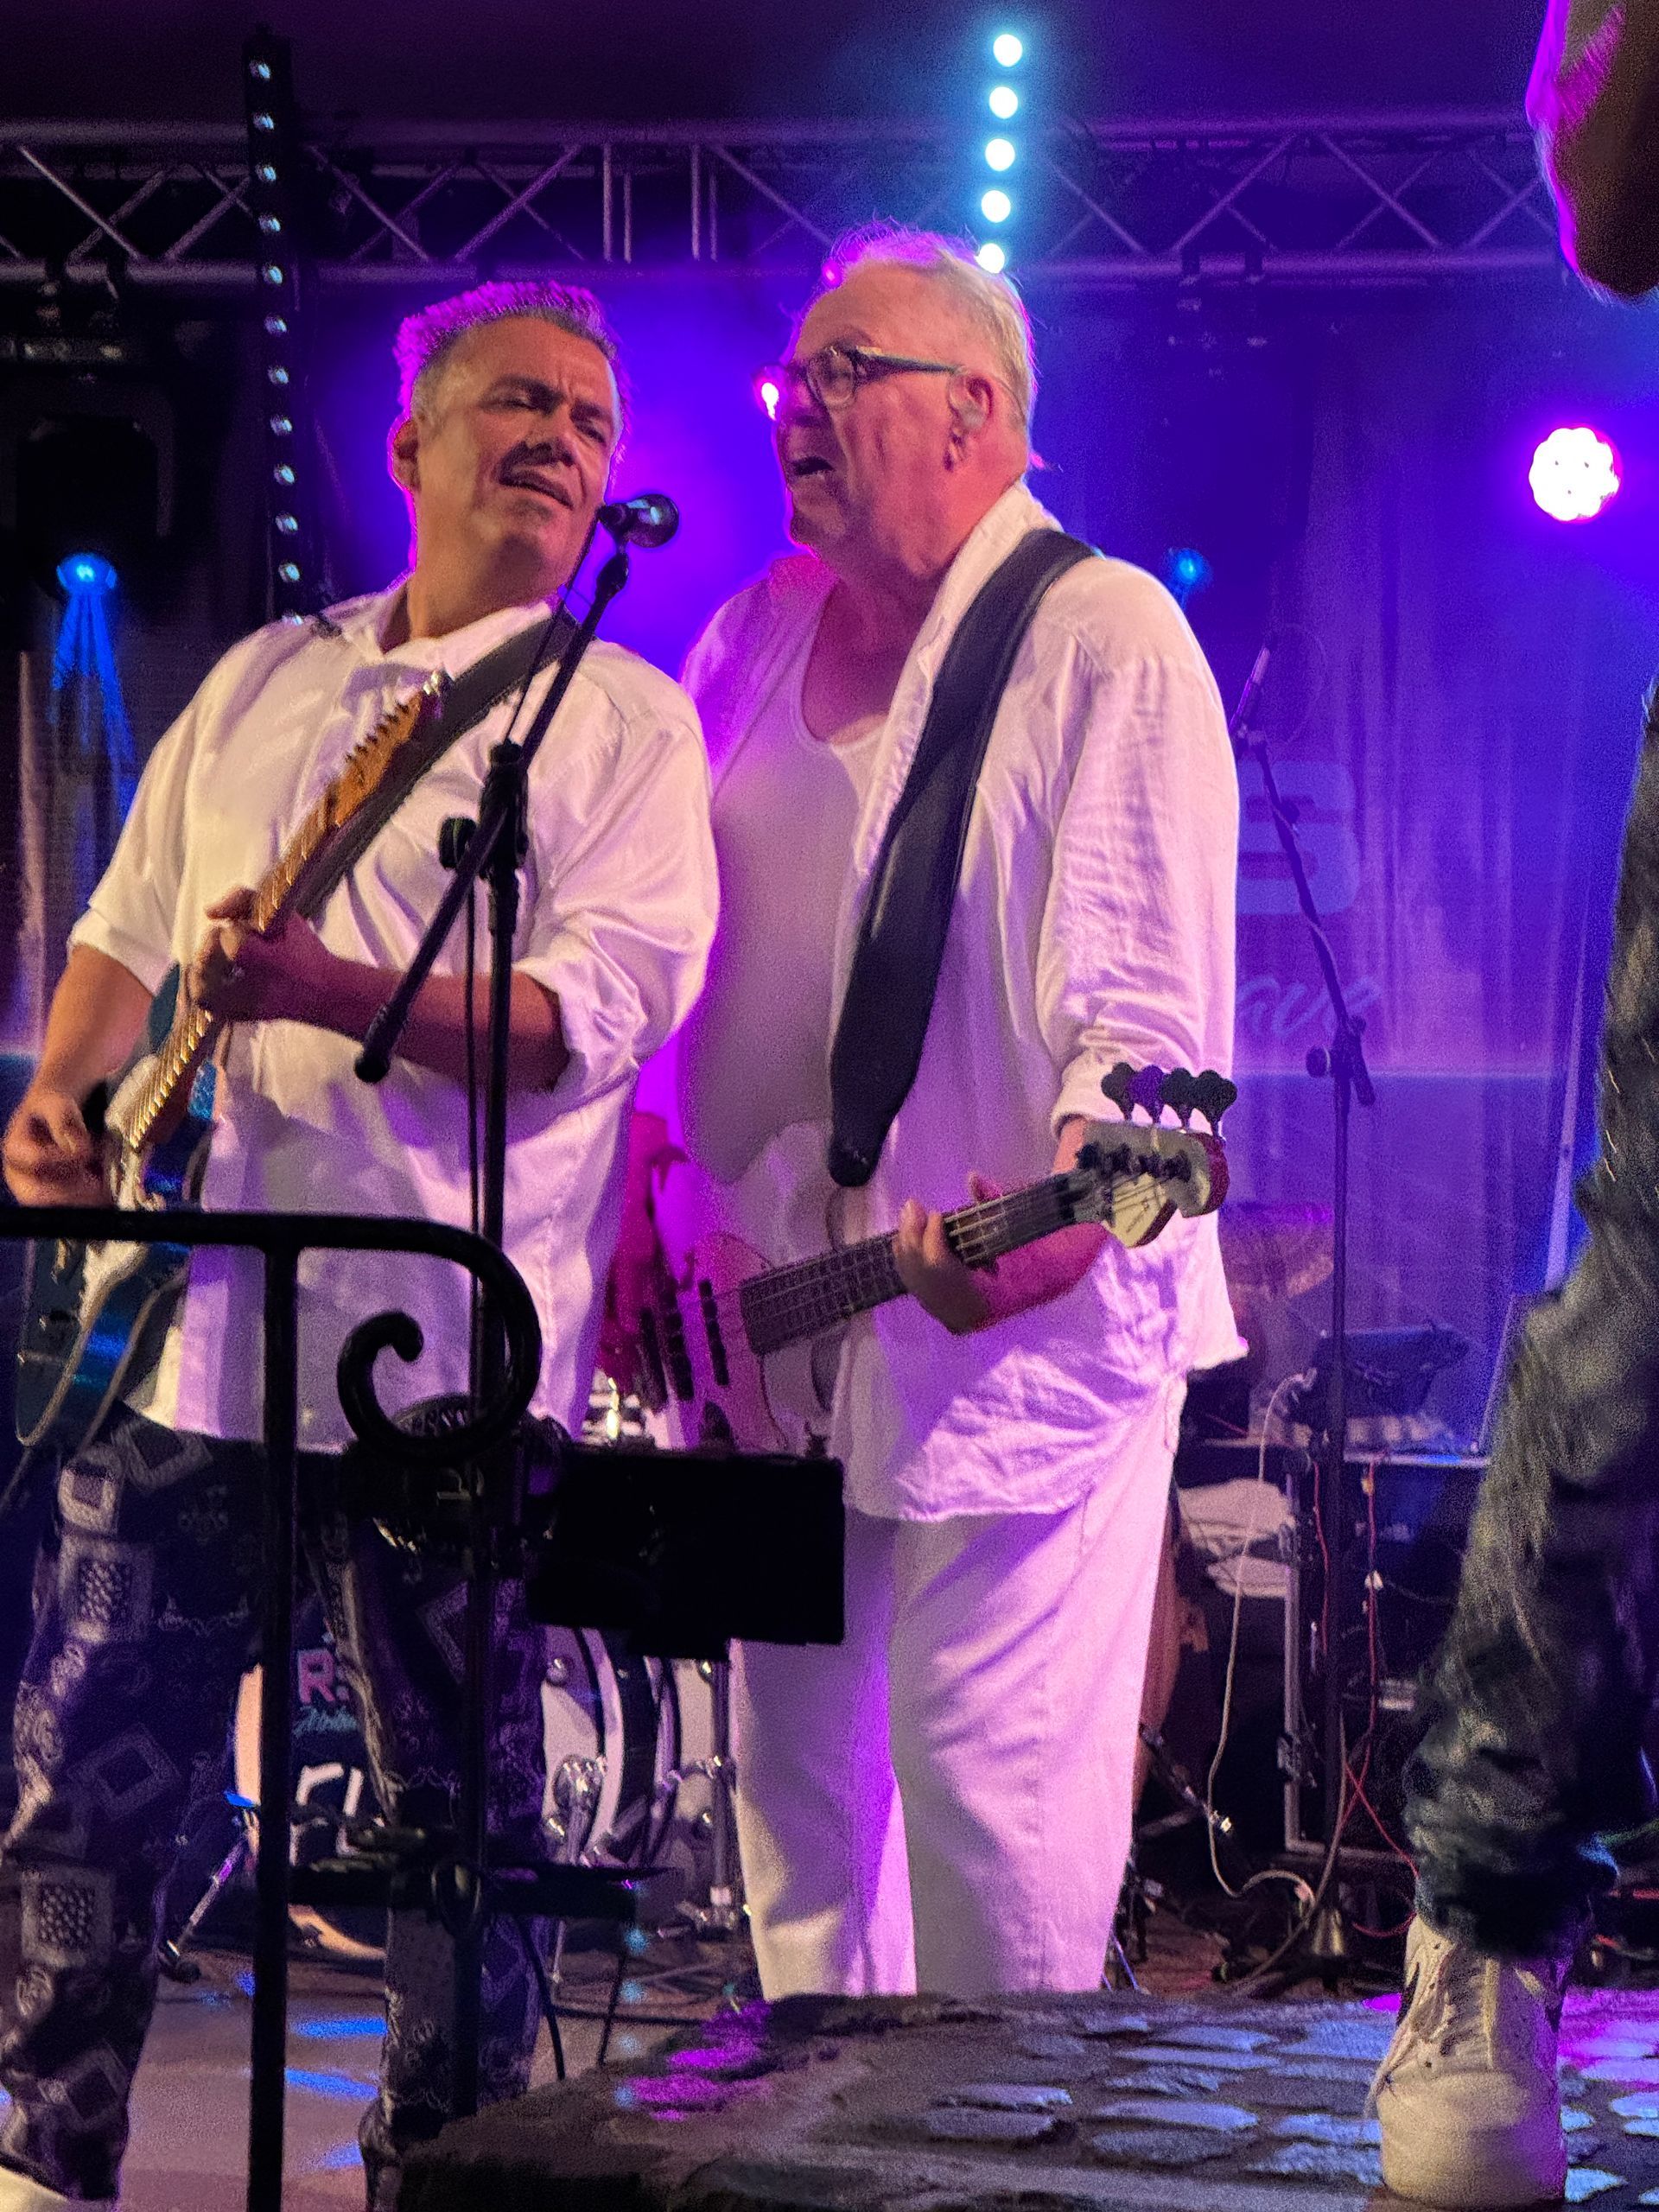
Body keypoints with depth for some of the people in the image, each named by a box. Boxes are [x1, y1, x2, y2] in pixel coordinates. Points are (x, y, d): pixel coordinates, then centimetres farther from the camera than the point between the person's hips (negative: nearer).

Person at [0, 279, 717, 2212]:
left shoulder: (621, 722, 0)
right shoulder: (258, 684, 17)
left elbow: (601, 1006, -13)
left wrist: (334, 992, -27)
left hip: (443, 1356, -4)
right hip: (191, 1324, 5)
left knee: (461, 1812, 2)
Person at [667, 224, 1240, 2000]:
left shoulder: (1102, 640, -7)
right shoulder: (751, 647, 14)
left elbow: (1152, 1005, -15)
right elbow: (670, 970, 19)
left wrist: (1058, 1224, -30)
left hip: (1022, 1328, -7)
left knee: (986, 1779, -8)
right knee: (795, 1773, 12)